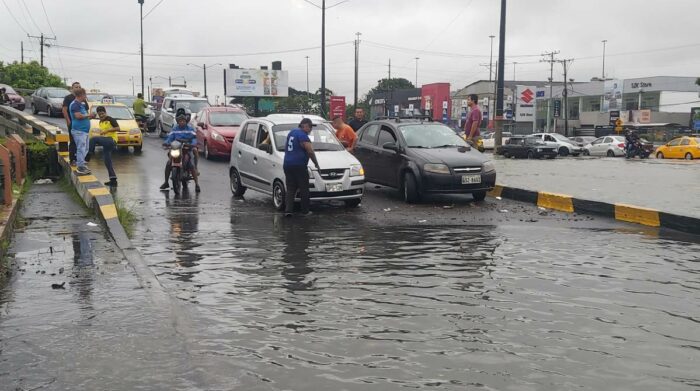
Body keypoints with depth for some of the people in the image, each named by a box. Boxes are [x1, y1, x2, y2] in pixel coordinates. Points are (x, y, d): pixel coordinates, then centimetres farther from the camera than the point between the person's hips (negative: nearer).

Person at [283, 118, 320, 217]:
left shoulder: (291, 132, 17)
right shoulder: (302, 135, -11)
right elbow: (310, 151, -14)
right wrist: (316, 164, -5)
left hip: (287, 165, 8)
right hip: (299, 165, -8)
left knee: (290, 189, 8)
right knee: (304, 189, 4)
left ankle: (288, 210, -4)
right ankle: (305, 211, 9)